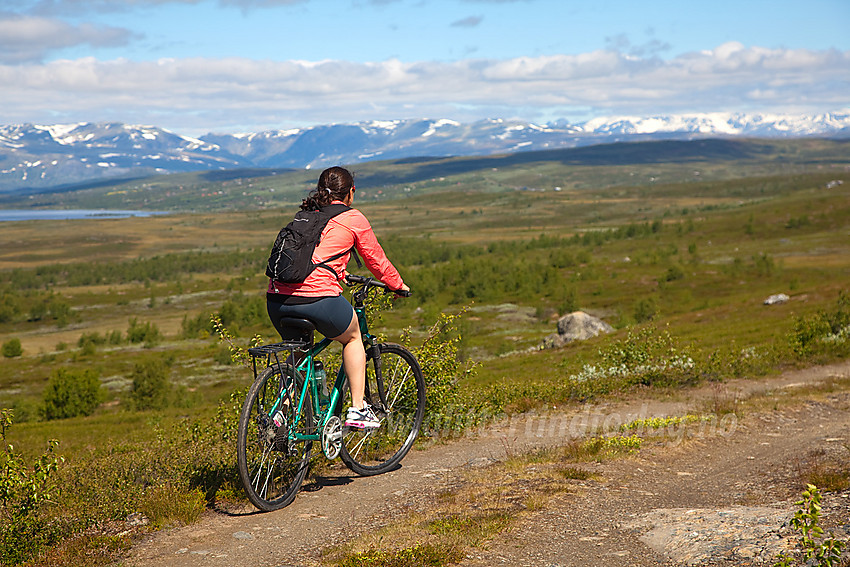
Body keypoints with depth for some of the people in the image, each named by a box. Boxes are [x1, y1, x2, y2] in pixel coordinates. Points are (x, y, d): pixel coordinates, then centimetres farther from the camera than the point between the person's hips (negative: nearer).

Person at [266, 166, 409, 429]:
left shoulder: (304, 215, 25)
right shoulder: (353, 219, 9)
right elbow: (376, 260, 18)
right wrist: (398, 285, 35)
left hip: (276, 298, 6)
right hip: (317, 297, -5)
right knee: (353, 338, 22)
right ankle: (357, 410, 19)